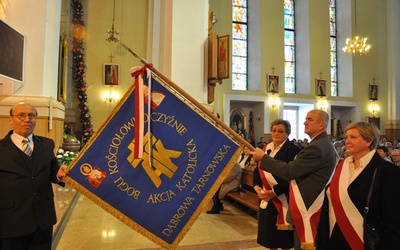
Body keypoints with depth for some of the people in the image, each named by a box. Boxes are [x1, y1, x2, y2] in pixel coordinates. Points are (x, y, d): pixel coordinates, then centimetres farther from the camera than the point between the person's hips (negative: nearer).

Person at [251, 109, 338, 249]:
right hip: (311, 203, 11)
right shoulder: (324, 143, 11)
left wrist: (263, 157, -16)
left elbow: (289, 171, -23)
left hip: (308, 207, -11)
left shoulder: (316, 147, -23)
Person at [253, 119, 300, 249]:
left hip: (282, 199, -6)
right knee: (268, 233, 15)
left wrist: (275, 191, -20)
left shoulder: (293, 150, -9)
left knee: (283, 238, 6)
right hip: (266, 199, 6)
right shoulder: (266, 149, 10)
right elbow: (257, 170, 12)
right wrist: (257, 187, -5)